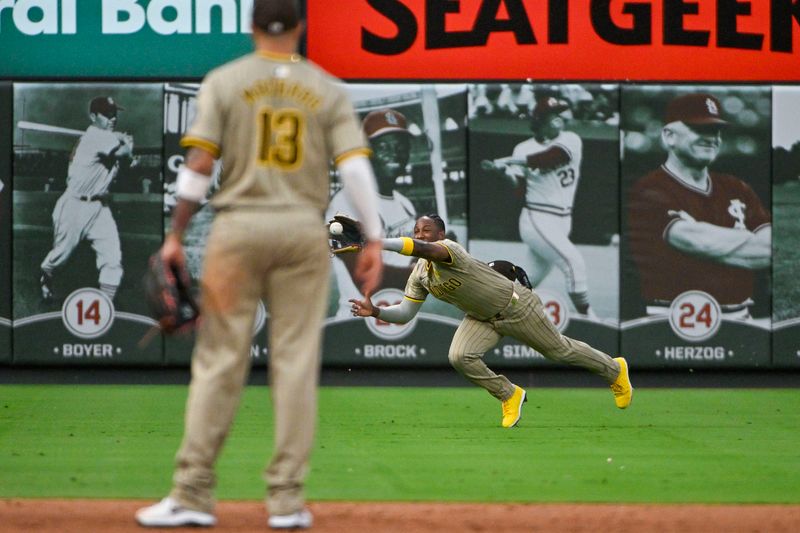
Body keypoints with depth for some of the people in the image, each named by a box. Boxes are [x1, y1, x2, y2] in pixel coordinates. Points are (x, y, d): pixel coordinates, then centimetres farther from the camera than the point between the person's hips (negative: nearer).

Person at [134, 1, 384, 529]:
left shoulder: (224, 81, 2)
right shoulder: (327, 88, 5)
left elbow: (199, 164, -4)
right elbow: (356, 166, -4)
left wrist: (175, 236, 0)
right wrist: (374, 239, -2)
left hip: (238, 227, -1)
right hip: (305, 229, 1)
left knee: (219, 359, 2)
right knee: (296, 362, 4)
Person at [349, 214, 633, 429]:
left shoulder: (448, 249, -32)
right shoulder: (420, 274, -6)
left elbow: (422, 249, -54)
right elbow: (405, 313, -6)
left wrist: (377, 243, -64)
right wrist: (376, 312, -25)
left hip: (516, 308, -7)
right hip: (481, 318, 7)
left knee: (561, 351, 9)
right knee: (459, 357, -17)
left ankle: (615, 369, 37)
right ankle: (509, 395, 8)